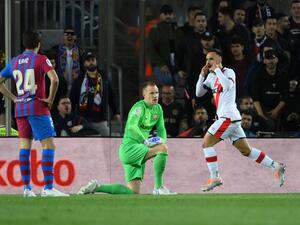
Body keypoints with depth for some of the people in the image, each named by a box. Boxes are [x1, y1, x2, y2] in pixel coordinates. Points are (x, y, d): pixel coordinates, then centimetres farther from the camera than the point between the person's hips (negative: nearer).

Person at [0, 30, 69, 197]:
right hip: (38, 108, -6)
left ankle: (26, 188, 5)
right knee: (48, 145, -5)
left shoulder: (14, 62, 11)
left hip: (20, 108, 6)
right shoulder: (41, 59, -6)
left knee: (24, 145, 8)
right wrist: (50, 99, -8)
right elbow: (54, 79, -20)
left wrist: (13, 98, 14)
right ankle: (48, 188, -13)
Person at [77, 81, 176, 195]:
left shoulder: (158, 108, 13)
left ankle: (96, 187, 13)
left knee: (133, 191, 3)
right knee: (163, 148, -28)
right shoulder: (139, 107, -13)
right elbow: (132, 127, -29)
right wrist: (145, 141, -38)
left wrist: (163, 139, -4)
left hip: (138, 151, 9)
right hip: (129, 148, -9)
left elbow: (161, 129, 18)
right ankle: (158, 187, -22)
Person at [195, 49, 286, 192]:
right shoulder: (211, 76, 18)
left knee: (207, 143, -11)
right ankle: (276, 167, 10)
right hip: (225, 117, 9)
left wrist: (217, 69, -16)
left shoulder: (228, 72, -5)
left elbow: (228, 85, -25)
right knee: (246, 150, 8)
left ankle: (215, 178, -10)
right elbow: (199, 93, 19)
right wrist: (202, 75, 6)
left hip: (229, 116, -9)